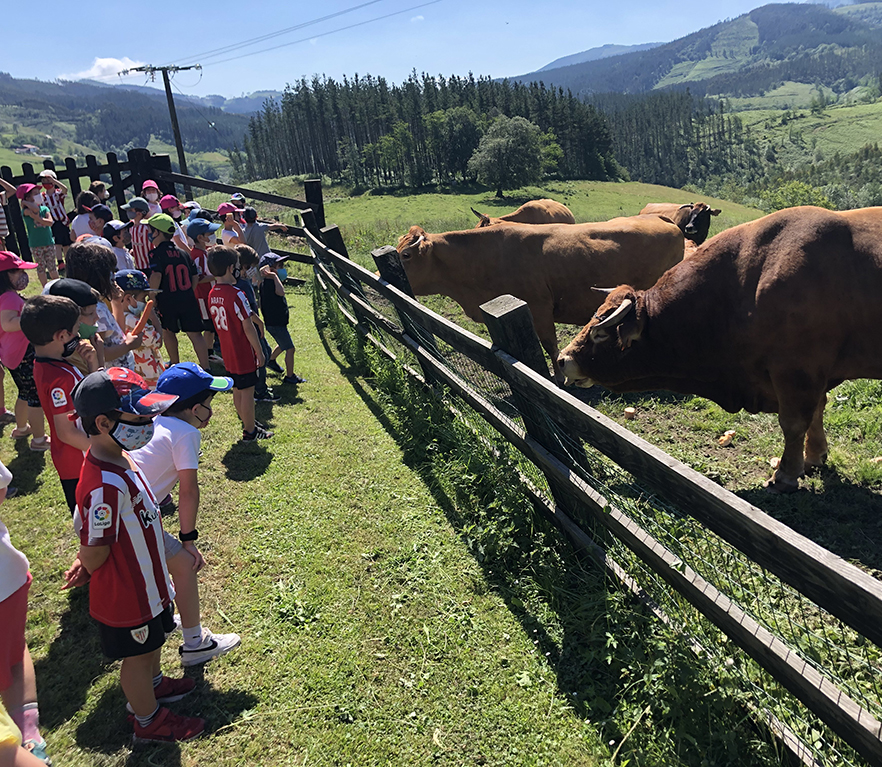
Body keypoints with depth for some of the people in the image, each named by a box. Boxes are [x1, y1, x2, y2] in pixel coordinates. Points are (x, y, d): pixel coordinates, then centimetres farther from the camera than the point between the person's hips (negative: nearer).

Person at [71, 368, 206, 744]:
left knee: (151, 641, 31)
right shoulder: (105, 487, -37)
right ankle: (148, 720, 40)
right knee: (137, 656, 16)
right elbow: (93, 558, -28)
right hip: (126, 594, -8)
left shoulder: (117, 457, -7)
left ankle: (153, 684, 58)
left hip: (145, 582, 9)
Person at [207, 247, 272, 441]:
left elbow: (220, 323, 10)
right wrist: (259, 352, -11)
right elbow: (248, 328, -19)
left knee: (237, 390, 19)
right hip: (244, 354, -8)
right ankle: (250, 431, 15)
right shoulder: (236, 295, -22)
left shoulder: (212, 294, 2)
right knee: (247, 391, 4)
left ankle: (247, 423, 34)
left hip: (228, 354, 8)